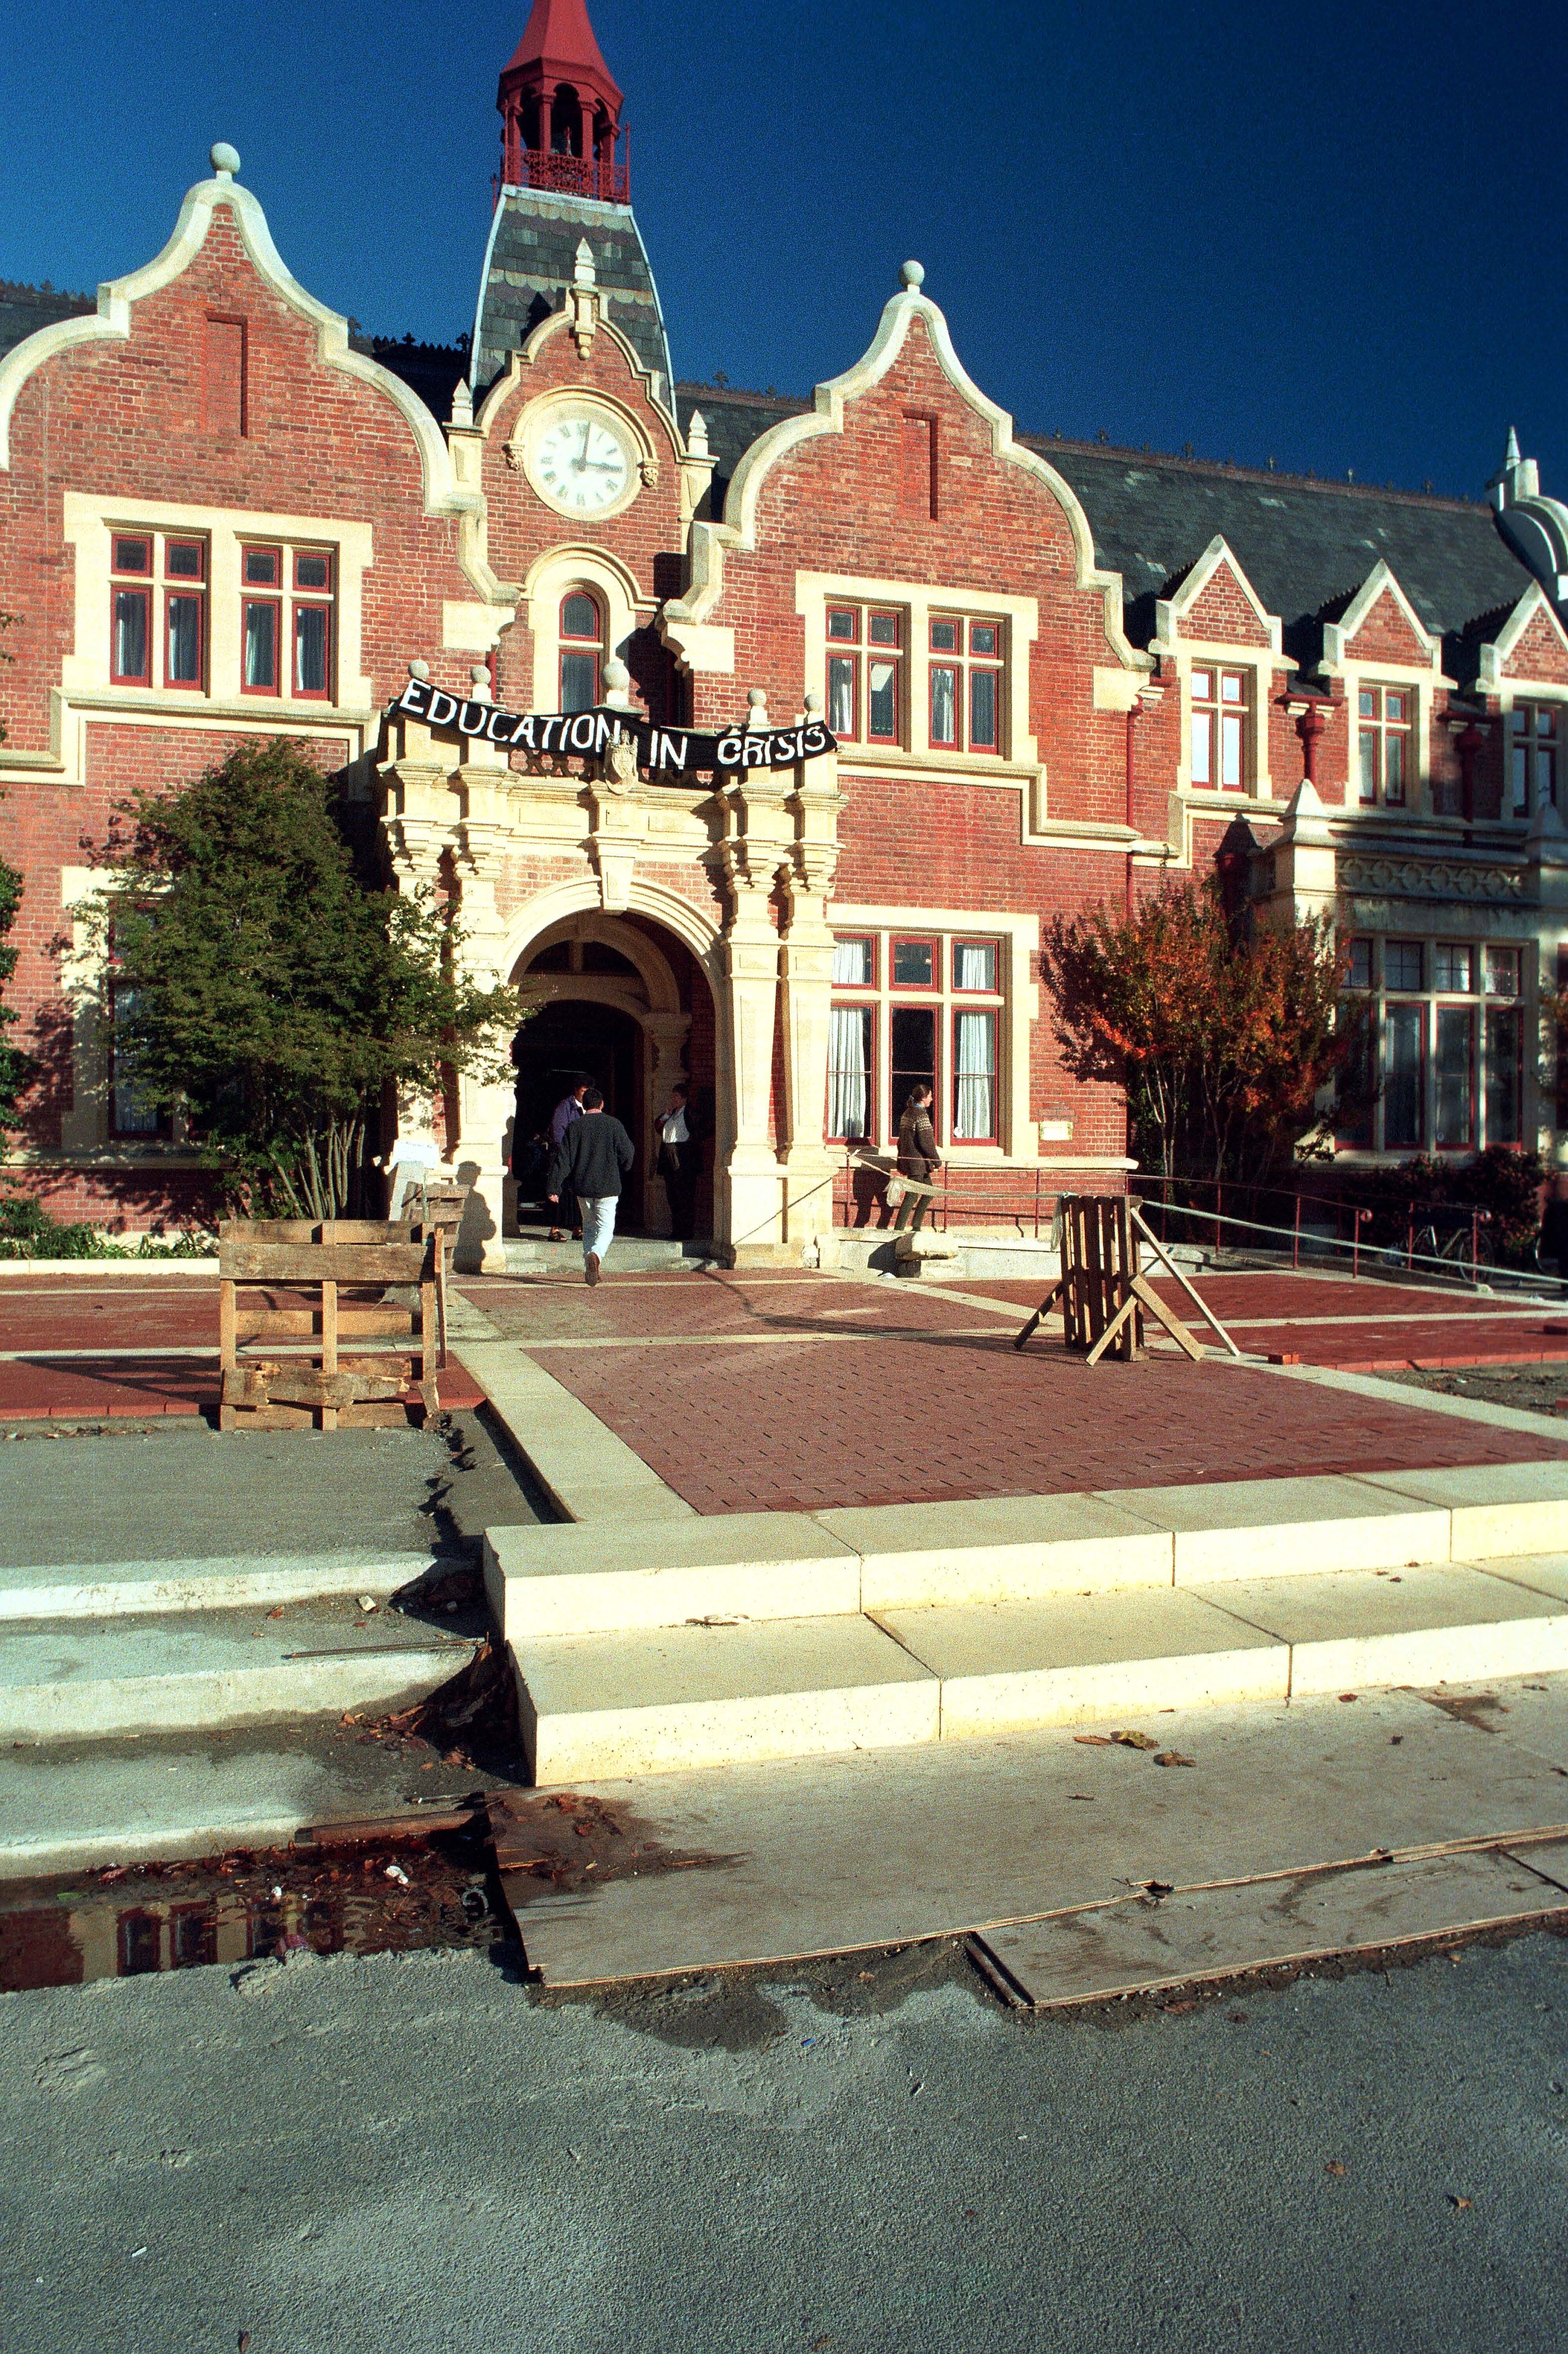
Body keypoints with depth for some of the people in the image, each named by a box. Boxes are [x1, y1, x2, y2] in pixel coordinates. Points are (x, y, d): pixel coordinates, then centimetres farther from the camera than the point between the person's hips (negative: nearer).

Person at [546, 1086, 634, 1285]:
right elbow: (628, 1153, -2)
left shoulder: (574, 1127, 1)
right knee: (606, 1227, 1)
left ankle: (589, 1269, 15)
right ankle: (595, 1255, -28)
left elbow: (562, 1159, -1)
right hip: (608, 1186, -2)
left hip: (582, 1186, 2)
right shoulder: (613, 1124, -2)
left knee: (589, 1226, 18)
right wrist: (619, 1173, 18)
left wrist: (555, 1188, 0)